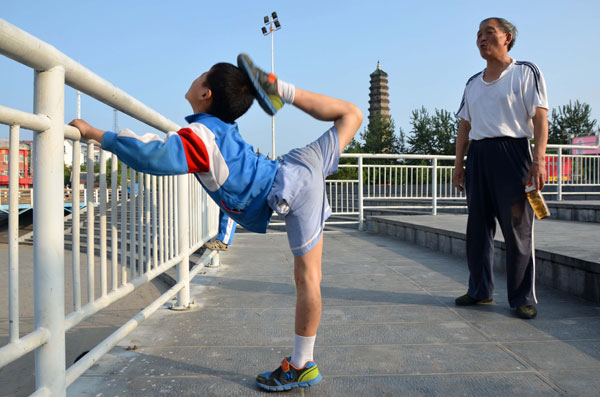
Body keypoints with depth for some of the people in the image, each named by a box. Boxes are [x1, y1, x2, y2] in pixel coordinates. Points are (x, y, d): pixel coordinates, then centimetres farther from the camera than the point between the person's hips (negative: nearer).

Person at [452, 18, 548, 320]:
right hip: (478, 156, 6)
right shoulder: (473, 83, 17)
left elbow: (539, 119, -5)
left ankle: (522, 298, 8)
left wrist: (539, 161, -16)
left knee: (518, 229, -3)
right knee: (478, 228, 8)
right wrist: (458, 164, 9)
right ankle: (480, 290, 19)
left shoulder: (526, 72, 2)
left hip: (512, 153, -5)